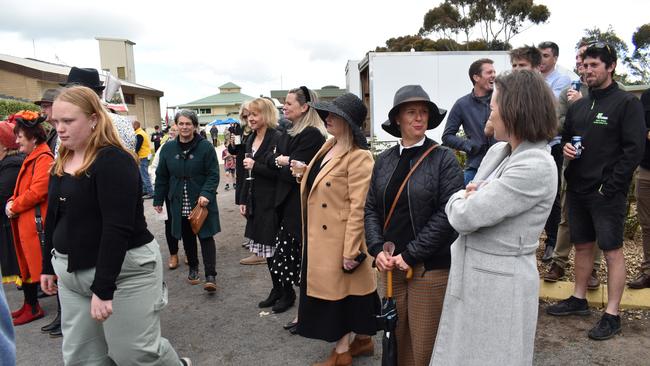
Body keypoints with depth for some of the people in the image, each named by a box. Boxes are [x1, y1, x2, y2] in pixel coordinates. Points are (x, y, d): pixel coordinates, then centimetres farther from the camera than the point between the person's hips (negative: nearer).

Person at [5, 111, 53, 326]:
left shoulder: (44, 158, -15)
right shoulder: (31, 158, 17)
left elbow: (37, 191, -22)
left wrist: (14, 206, -9)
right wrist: (12, 202, 4)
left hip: (37, 222, -11)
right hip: (24, 222, 11)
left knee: (44, 266, -2)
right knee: (27, 265, 18)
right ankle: (30, 306, 30)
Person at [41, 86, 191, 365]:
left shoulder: (114, 161, -18)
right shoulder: (61, 163, 9)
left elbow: (118, 227, -25)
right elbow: (54, 219, 18)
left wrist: (103, 288, -27)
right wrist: (49, 266, 19)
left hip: (124, 271, -8)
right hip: (72, 273, 8)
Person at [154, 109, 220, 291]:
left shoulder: (205, 147, -8)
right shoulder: (168, 148, 4)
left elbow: (213, 175, -9)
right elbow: (161, 176, 9)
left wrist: (206, 194, -23)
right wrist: (158, 199, 9)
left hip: (201, 201, -4)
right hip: (179, 202, 4)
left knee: (206, 237, -3)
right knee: (187, 237, 14)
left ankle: (210, 275, -1)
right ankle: (193, 268, 32)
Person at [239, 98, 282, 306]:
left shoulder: (277, 139, -14)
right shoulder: (251, 139, 12)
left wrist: (255, 166, -18)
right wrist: (243, 200, 14)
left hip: (272, 203, -8)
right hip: (256, 203, 8)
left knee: (275, 248, 0)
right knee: (267, 250, 14)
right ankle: (277, 290, 27)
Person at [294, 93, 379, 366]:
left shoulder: (358, 157, -20)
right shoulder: (329, 146, 9)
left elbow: (358, 207, -23)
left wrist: (350, 250, -22)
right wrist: (305, 172, 4)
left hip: (338, 238, -9)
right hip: (319, 236, 9)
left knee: (338, 292, 5)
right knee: (334, 291, 19)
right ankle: (363, 340, 37)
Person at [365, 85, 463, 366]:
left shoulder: (444, 159, -7)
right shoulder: (384, 160, 6)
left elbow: (448, 213, -14)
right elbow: (371, 208, 7)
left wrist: (411, 254, -15)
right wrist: (377, 249, -7)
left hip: (430, 266, -4)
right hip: (390, 264, 4)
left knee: (424, 343, 9)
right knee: (396, 337, 17)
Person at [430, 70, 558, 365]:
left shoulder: (536, 167, -22)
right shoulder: (497, 151, 5)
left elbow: (464, 217, -24)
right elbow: (462, 207, 12)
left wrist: (459, 199, -3)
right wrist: (468, 197, -10)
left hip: (500, 283, -8)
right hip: (470, 274, 8)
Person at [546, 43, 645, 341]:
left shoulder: (627, 103, -7)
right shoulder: (578, 106, 13)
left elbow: (634, 149, -13)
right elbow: (565, 136, 23)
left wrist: (610, 187, -17)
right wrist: (565, 147, -1)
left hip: (607, 193, -6)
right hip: (577, 189, 7)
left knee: (612, 249, 0)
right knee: (582, 245, 16)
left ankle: (612, 314, 9)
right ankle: (578, 299, 29)